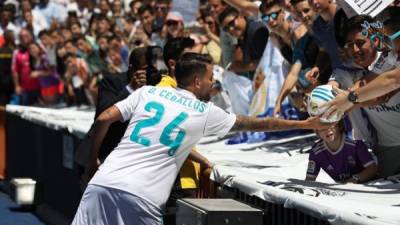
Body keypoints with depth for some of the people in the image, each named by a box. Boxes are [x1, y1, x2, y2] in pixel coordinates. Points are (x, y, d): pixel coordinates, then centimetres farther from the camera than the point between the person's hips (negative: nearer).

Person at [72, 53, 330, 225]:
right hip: (141, 197, -3)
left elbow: (103, 120, 7)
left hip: (104, 182, 3)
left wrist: (93, 162, 20)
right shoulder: (205, 112, 10)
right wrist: (306, 124, 31)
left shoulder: (147, 92, 15)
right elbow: (257, 123, 20)